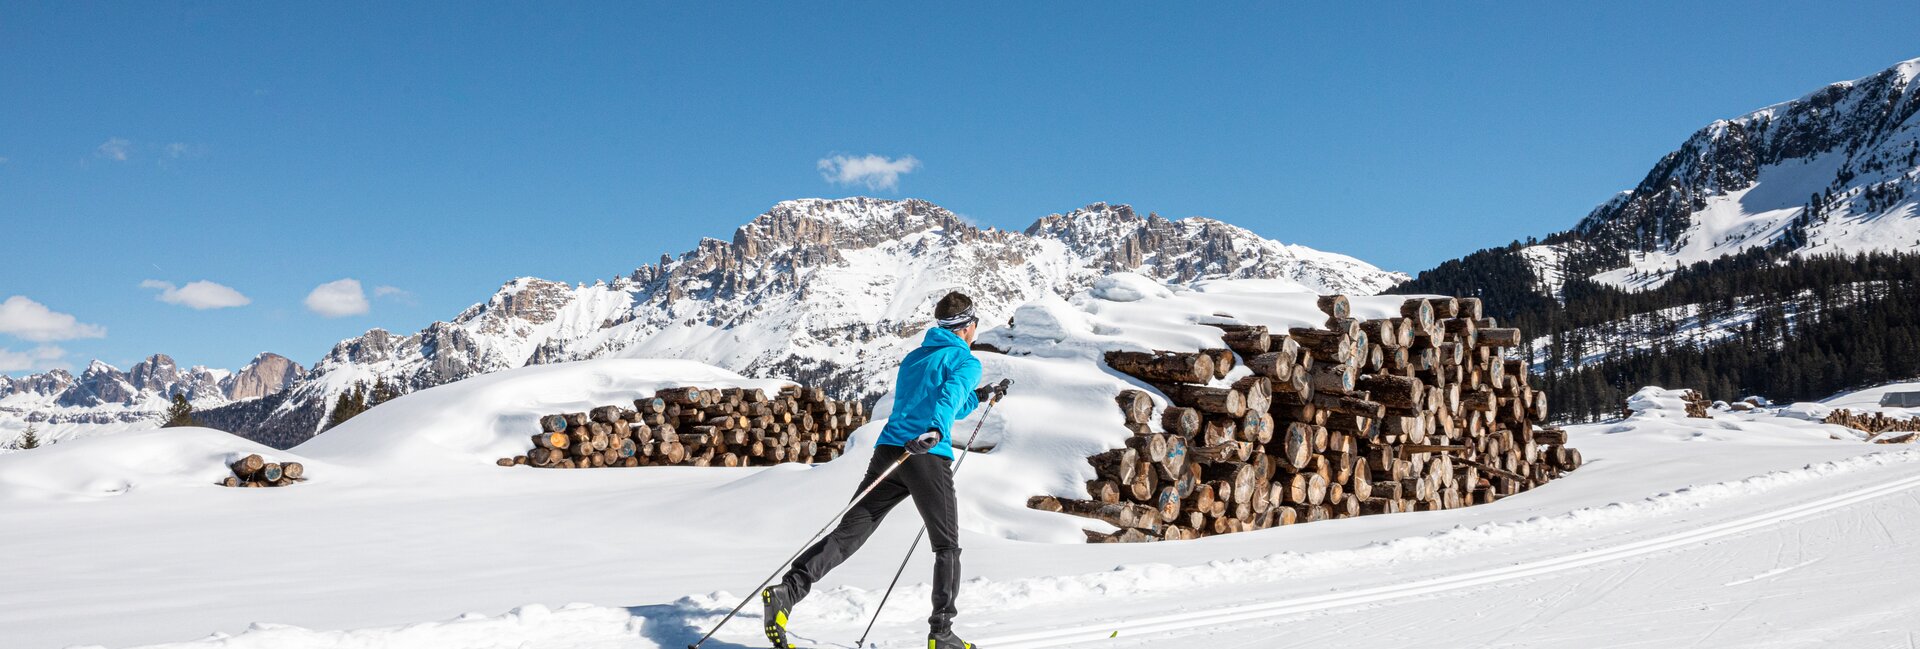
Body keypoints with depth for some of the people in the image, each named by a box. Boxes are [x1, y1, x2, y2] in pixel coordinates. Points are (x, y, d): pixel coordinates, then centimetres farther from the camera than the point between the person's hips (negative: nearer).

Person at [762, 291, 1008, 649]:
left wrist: (980, 396, 44)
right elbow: (950, 396, -16)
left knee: (848, 533, -1)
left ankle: (786, 591, -19)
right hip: (929, 458, -5)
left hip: (889, 450, 6)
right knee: (947, 546, 11)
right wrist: (935, 431, -33)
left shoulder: (912, 358, 28)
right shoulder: (966, 361, 6)